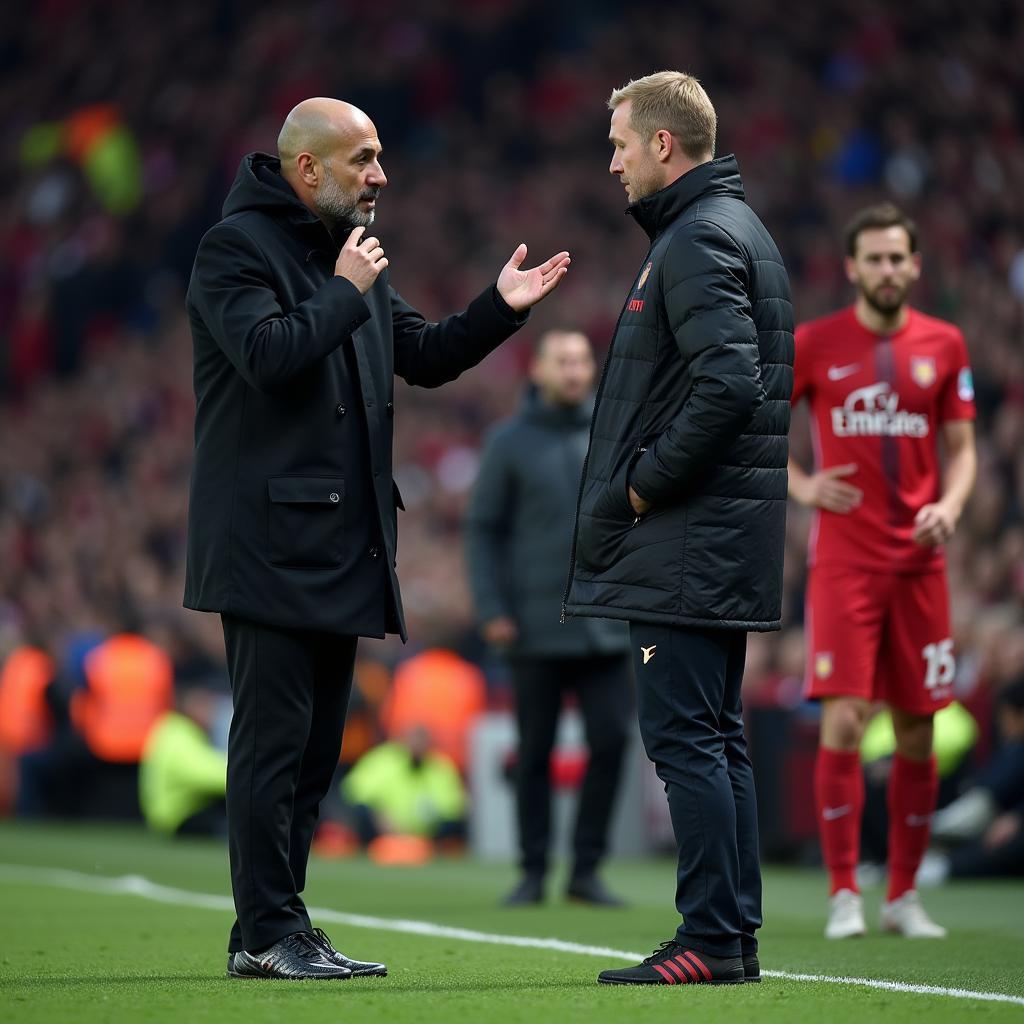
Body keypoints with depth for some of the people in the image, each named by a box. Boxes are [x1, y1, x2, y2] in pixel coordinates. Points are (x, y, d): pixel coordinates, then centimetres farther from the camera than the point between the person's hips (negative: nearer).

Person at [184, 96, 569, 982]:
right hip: (271, 539, -9)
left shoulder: (353, 250, 19)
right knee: (273, 738, -8)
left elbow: (423, 357, 22)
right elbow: (267, 354, -22)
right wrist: (346, 295, -14)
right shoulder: (237, 245, -8)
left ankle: (273, 928, 15)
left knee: (315, 743, 10)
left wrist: (500, 309, 10)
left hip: (340, 540, 9)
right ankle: (268, 933, -5)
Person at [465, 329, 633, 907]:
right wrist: (492, 609, -6)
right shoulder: (510, 441, 1)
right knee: (535, 752, 3)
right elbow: (483, 528, 2)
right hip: (537, 626, -2)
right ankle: (534, 871, 11)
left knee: (611, 741, -4)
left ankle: (588, 869, 5)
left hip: (608, 625, 2)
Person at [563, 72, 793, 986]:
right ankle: (735, 935, 16)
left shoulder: (699, 239, -13)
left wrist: (648, 481, -15)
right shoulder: (735, 227, 18)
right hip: (720, 536, 11)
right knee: (715, 738, 12)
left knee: (685, 737, -9)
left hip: (686, 537, -11)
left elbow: (725, 383, -25)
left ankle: (711, 938, -8)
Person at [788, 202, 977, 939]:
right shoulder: (814, 345, 1)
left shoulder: (944, 345, 7)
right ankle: (844, 895, -5)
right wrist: (800, 485, -5)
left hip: (918, 561, 3)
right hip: (844, 559, -2)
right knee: (844, 721, -11)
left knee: (918, 728, 4)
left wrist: (951, 504, -9)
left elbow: (962, 447, 11)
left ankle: (905, 896, 15)